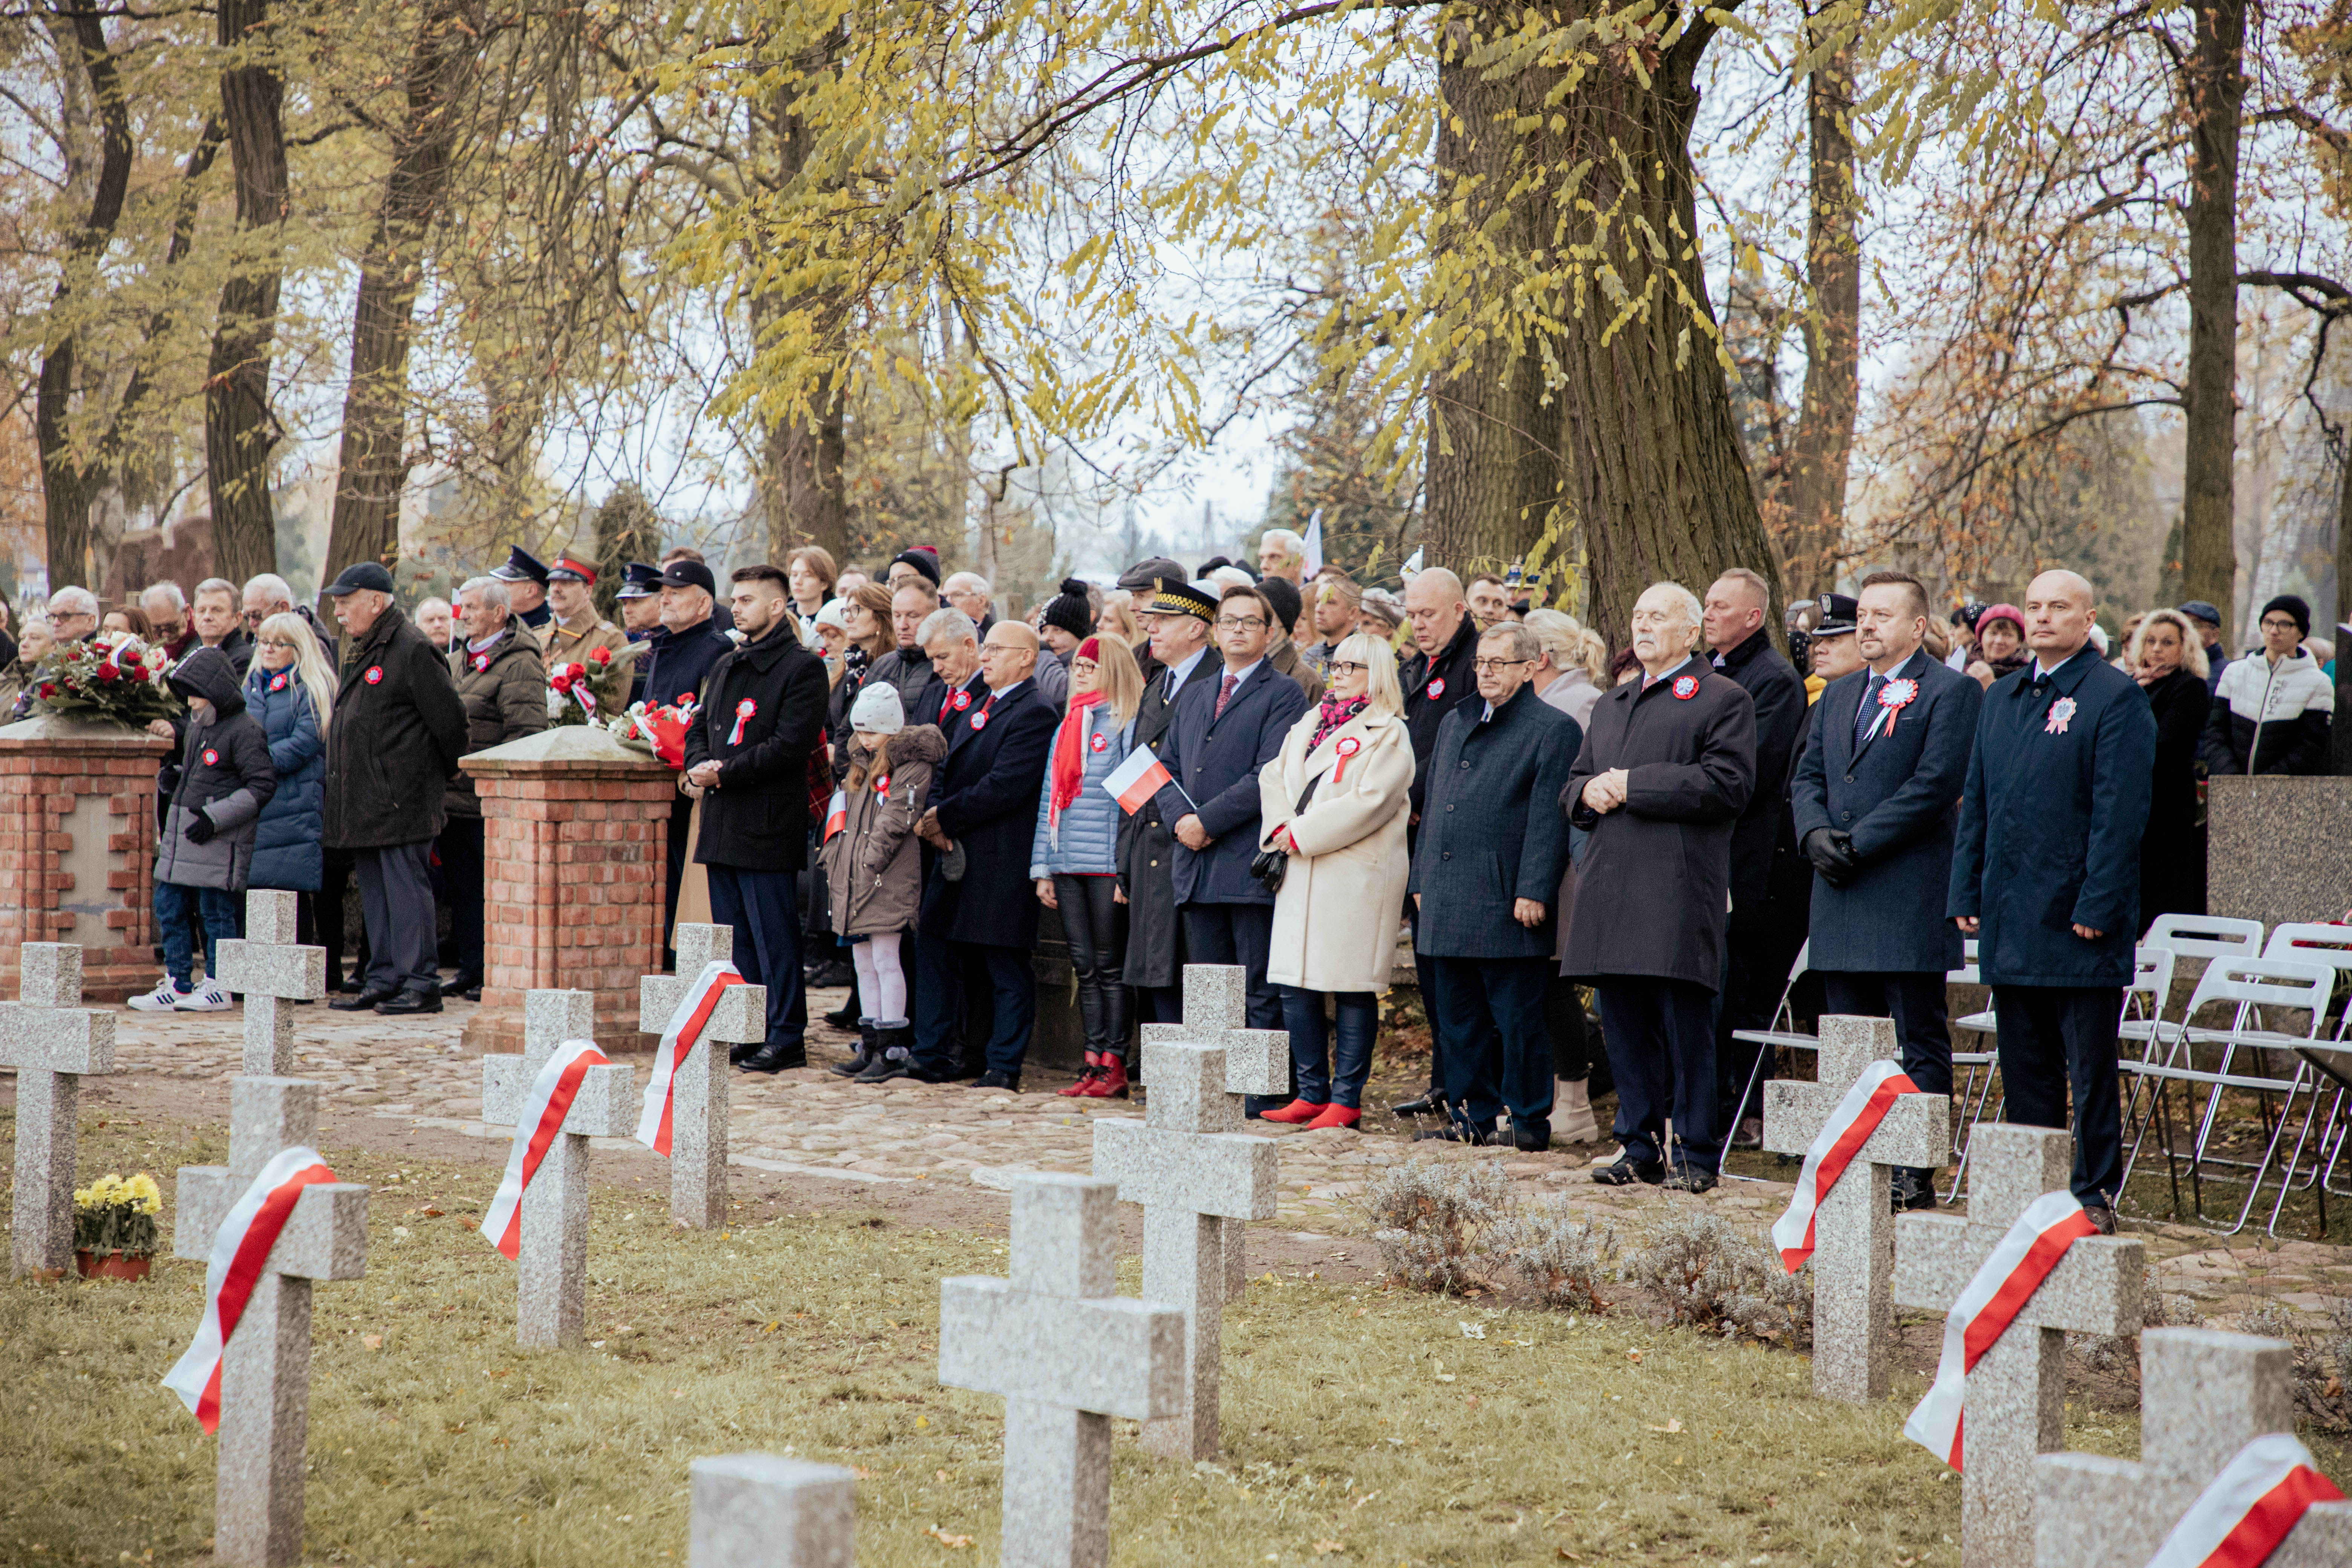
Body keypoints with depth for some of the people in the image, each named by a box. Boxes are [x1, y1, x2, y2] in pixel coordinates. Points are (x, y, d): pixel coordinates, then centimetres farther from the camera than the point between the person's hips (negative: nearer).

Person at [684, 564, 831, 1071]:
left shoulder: (802, 668, -7)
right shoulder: (726, 666, 19)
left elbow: (791, 745, -16)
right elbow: (699, 727, 20)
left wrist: (725, 774, -16)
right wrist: (700, 764, -2)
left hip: (768, 824, -8)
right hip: (722, 821, 8)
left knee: (774, 935, -6)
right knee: (733, 933, 11)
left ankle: (787, 1037, -1)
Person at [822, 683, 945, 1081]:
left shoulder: (911, 762, -9)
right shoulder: (862, 762, 18)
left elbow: (897, 817, -16)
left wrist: (871, 859, -20)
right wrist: (832, 855, 12)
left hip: (889, 879, -8)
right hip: (853, 877, 9)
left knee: (885, 959, -7)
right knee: (863, 961, 11)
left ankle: (893, 1049, -3)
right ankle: (870, 1045, 17)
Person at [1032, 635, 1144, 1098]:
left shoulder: (1126, 726, -4)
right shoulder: (1066, 729, 18)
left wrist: (1127, 870, -14)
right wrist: (1042, 868, 11)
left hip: (1107, 865, -6)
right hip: (1067, 865, 6)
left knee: (1109, 967, -3)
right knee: (1085, 968, 7)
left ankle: (1113, 1065, 1)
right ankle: (1094, 1064, 10)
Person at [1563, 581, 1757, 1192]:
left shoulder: (1722, 700, 0)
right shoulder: (1611, 705, 24)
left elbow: (1727, 785, -12)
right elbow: (1574, 786, 27)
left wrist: (1633, 785, -12)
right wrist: (1590, 792, 1)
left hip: (1680, 889, -7)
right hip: (1612, 887, 7)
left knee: (1685, 1023, -6)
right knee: (1625, 1025, 8)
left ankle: (1694, 1153, 0)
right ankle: (1640, 1147, 16)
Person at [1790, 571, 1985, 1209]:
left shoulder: (1951, 691, -5)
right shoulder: (1838, 695, 19)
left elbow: (1935, 784, -14)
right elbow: (1808, 775, 15)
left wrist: (1856, 843, -15)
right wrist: (1817, 834, -6)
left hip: (1910, 896, -7)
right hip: (1842, 899, 7)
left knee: (1920, 1044, -2)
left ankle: (1914, 1175, -1)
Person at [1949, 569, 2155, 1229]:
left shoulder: (2116, 698, -6)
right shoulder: (2002, 698, 15)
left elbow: (2120, 813, -12)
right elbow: (1976, 804, 17)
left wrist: (2097, 907, -17)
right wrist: (1965, 894, 10)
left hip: (2079, 925, -7)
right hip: (2010, 921, 7)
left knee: (2090, 1069, 0)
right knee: (2024, 1068, 11)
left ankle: (2096, 1194, 8)